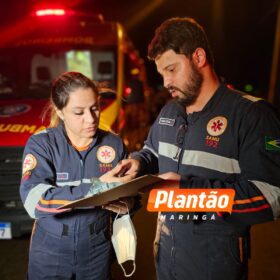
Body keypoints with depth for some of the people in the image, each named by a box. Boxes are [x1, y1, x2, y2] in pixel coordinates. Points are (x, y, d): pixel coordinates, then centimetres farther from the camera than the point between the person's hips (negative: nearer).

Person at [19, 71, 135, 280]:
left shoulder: (114, 144, -6)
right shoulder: (41, 144, -13)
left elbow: (127, 194, 1)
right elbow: (34, 200, -26)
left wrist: (126, 205, -22)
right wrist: (95, 188, -34)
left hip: (97, 250, 2)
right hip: (50, 253, -1)